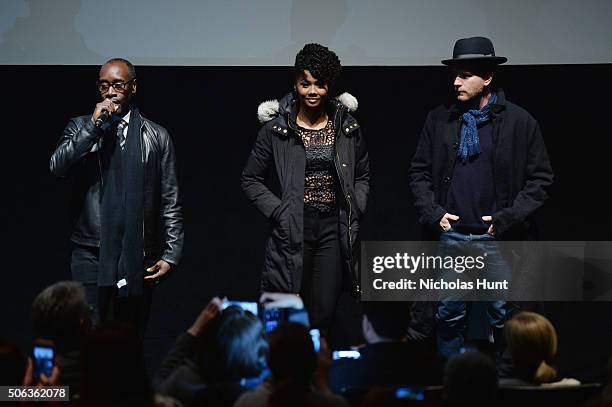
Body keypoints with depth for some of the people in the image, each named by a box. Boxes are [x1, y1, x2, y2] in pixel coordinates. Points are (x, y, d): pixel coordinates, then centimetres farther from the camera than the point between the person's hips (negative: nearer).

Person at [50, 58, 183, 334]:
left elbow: (170, 202, 9)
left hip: (139, 258, 1)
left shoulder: (156, 136, 10)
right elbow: (58, 166, -9)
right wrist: (94, 124, -12)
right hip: (91, 256, -1)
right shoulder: (81, 128, 10)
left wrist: (171, 255, 2)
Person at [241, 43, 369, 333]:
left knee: (323, 315, 1)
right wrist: (276, 211, -6)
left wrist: (355, 210, 5)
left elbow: (363, 174, 19)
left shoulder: (347, 127, 8)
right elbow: (251, 179, 6)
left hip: (334, 229, 2)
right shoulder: (276, 128, 0)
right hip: (292, 230, -2)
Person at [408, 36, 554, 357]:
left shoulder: (520, 122, -2)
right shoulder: (438, 120, 5)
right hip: (450, 234, 2)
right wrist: (432, 212, -3)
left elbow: (541, 178, 1)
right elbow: (419, 171, 11)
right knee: (449, 314, 6)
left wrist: (510, 217, -9)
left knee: (503, 316, 3)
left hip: (498, 237, -2)